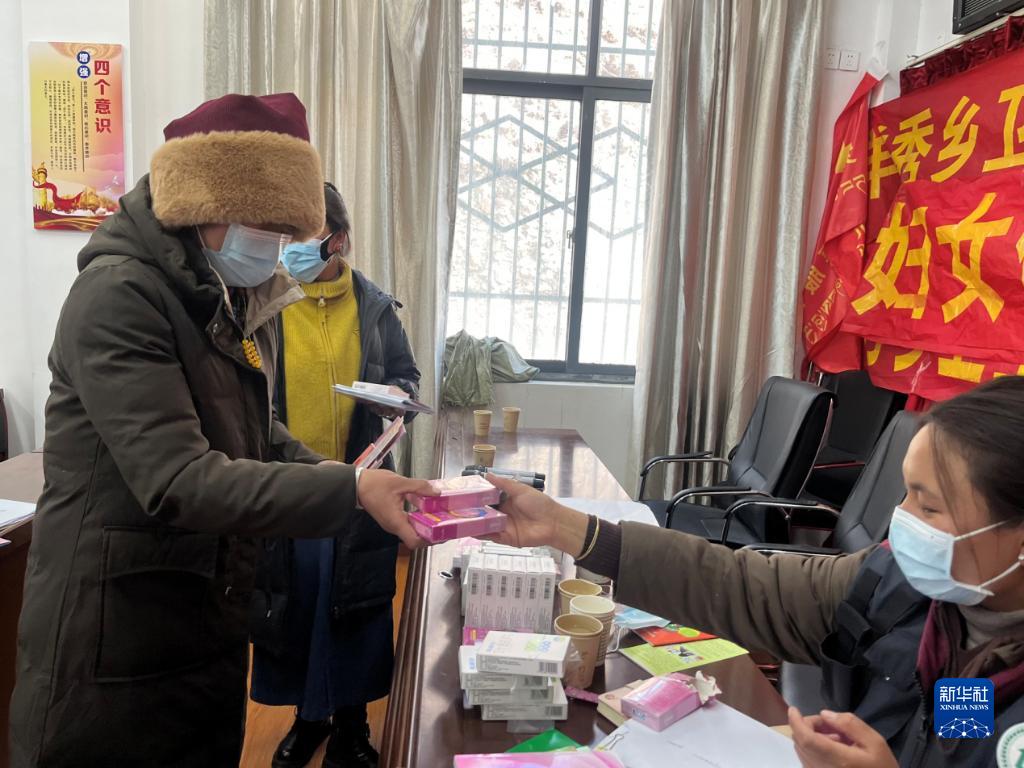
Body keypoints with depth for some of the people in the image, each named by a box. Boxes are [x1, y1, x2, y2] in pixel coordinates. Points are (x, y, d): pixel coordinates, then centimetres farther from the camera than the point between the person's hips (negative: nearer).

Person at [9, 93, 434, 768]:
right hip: (116, 643, -7)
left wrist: (342, 481, -6)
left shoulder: (238, 302, 7)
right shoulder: (118, 296, -20)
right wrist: (347, 491, -33)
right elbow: (178, 480, -28)